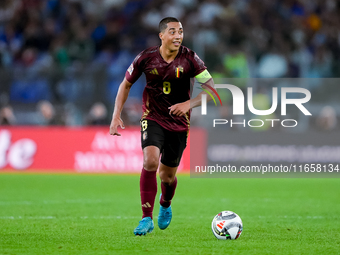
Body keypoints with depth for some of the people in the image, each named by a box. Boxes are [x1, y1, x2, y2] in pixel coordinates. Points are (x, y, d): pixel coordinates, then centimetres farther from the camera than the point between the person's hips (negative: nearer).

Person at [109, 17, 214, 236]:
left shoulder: (189, 58, -13)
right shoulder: (146, 58, -10)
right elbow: (126, 84, 5)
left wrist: (189, 104, -27)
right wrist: (116, 116, -2)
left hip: (179, 123, 1)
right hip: (152, 119, -1)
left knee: (167, 175, 8)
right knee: (150, 161, -26)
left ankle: (165, 205, 45)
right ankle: (147, 219, -19)